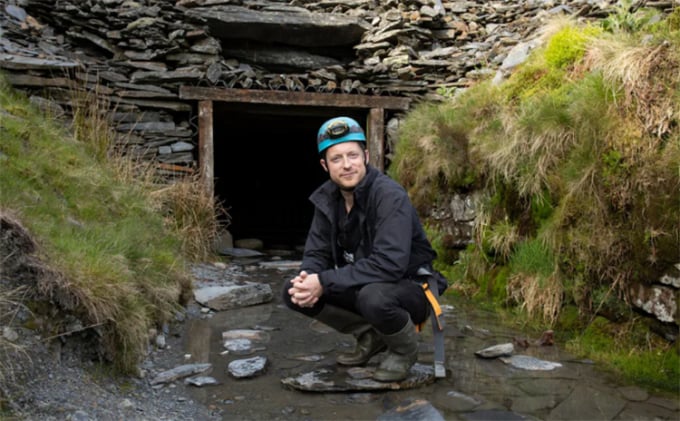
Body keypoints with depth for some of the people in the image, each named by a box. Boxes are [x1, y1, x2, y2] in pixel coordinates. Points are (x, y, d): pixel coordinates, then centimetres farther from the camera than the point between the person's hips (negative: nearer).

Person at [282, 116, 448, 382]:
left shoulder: (390, 196, -25)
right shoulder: (327, 198, -4)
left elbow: (389, 264, -35)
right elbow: (316, 253, 0)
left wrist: (325, 282, -34)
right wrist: (306, 280, -24)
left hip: (411, 289, -6)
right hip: (361, 286, 7)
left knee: (373, 297, -39)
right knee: (293, 293, -10)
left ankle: (405, 349, -3)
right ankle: (371, 336, 9)